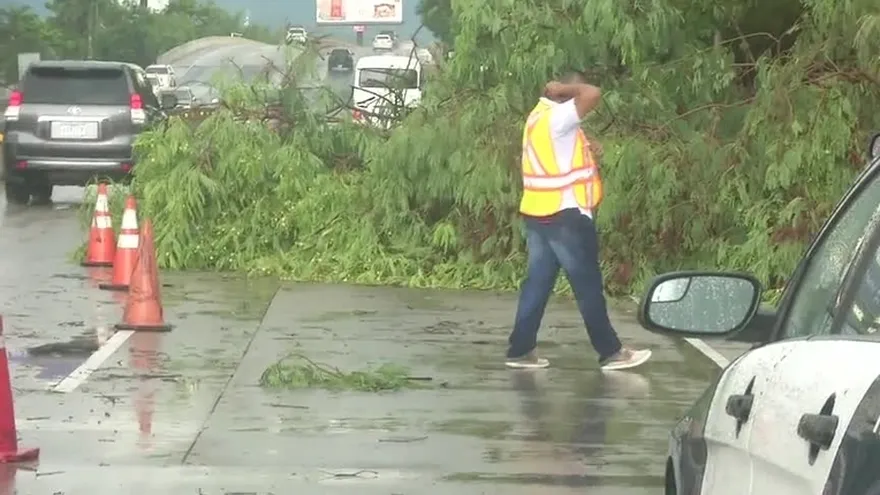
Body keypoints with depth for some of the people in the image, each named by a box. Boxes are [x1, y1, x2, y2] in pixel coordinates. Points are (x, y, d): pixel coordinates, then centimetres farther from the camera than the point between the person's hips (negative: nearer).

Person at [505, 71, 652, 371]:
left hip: (538, 213, 9)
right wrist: (564, 88, -13)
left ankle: (521, 350, 7)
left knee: (538, 282, 9)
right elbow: (593, 94, -28)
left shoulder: (540, 115, 14)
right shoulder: (557, 117, -16)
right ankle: (611, 352, 5)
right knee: (588, 285, -1)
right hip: (564, 214, -9)